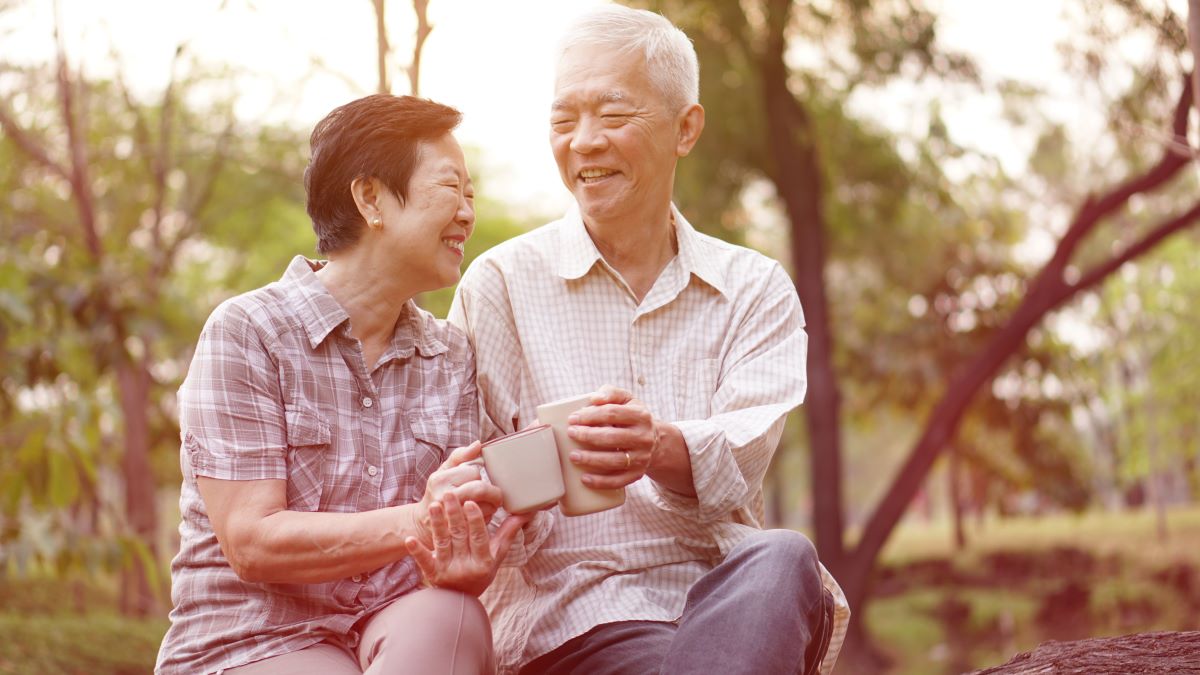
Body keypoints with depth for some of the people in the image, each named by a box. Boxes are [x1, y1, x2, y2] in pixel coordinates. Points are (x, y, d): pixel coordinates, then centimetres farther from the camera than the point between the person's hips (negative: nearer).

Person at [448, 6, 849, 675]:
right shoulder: (501, 284, 10)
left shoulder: (756, 289, 13)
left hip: (726, 593, 3)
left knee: (784, 561, -34)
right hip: (570, 614, -3)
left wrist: (660, 449, -30)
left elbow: (740, 459, -5)